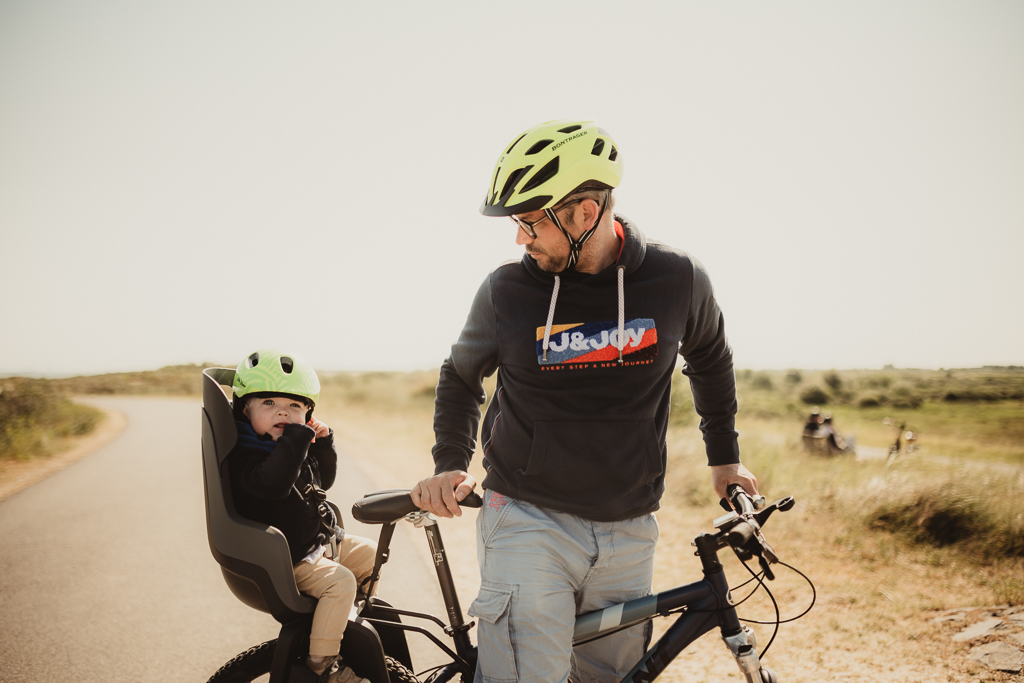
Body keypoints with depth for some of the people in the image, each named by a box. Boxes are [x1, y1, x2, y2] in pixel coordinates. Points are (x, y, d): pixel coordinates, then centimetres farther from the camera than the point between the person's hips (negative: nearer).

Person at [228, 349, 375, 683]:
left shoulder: (297, 446, 8)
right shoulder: (245, 454, -21)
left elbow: (323, 480, 17)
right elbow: (272, 484, -41)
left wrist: (323, 444, 1)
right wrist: (295, 439, -39)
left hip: (323, 539, 10)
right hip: (290, 560, -10)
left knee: (371, 554, 17)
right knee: (340, 581, -26)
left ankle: (349, 618, 36)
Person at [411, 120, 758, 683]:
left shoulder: (677, 280, -5)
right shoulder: (506, 290, -6)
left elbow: (710, 360, 16)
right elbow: (461, 377, 13)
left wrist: (724, 457, 20)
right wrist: (450, 465, 1)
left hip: (628, 532, 2)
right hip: (528, 524, -2)